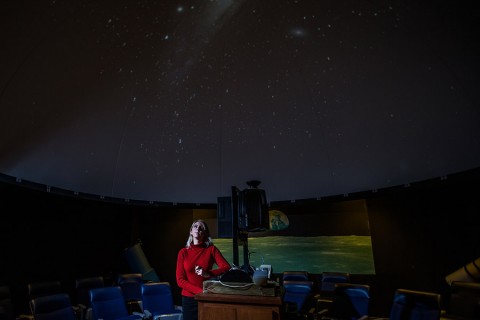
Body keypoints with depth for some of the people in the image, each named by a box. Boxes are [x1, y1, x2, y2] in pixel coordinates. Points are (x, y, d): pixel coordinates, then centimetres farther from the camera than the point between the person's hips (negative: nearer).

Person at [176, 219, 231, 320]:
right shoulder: (183, 252, -1)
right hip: (189, 298, 1)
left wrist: (208, 274, -26)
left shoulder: (211, 249, -2)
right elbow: (180, 280, -5)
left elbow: (227, 268, -11)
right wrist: (200, 291, -16)